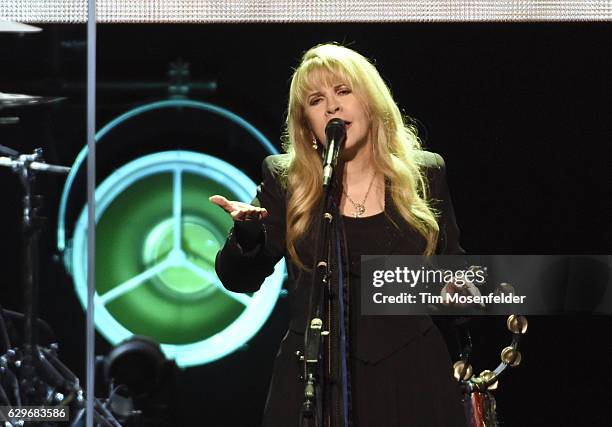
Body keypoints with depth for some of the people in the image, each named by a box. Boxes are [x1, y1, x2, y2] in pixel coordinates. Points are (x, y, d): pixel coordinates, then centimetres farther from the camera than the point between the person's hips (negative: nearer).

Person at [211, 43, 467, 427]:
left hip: (411, 378, 1)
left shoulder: (424, 173, 6)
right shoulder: (284, 179, 3)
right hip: (315, 379, -1)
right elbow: (239, 280, 3)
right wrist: (248, 231, -17)